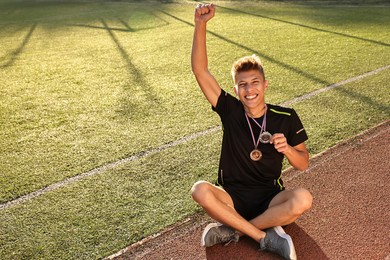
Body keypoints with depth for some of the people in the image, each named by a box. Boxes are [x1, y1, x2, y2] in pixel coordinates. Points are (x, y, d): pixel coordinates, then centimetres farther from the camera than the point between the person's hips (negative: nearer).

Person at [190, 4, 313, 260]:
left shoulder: (286, 117, -4)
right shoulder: (230, 110, -4)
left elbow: (304, 164, 2)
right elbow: (200, 71, -14)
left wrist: (287, 148, -20)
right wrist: (201, 25, -25)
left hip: (270, 199, 0)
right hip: (232, 198, 0)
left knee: (303, 199, -31)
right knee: (200, 190, -31)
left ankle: (232, 229, -18)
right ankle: (265, 237, -20)